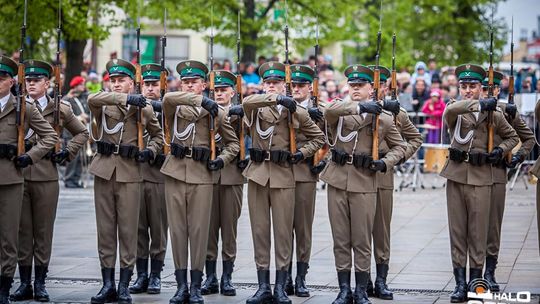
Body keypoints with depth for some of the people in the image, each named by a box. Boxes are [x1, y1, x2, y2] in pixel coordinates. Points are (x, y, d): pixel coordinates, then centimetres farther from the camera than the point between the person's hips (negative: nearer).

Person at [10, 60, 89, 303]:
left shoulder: (60, 109, 5)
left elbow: (82, 133, 17)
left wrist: (67, 152, 5)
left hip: (46, 176, -1)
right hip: (18, 174, 1)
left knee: (43, 231, 4)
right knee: (22, 230, 5)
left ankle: (40, 283, 11)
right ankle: (25, 283, 12)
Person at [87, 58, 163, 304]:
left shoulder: (144, 109, 5)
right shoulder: (103, 105, 5)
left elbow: (158, 135, 18)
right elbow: (92, 99, -19)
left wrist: (150, 151, -3)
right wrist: (126, 99, -25)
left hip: (129, 173, -1)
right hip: (104, 171, 1)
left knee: (128, 230, 0)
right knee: (105, 228, 4)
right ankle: (108, 284, 10)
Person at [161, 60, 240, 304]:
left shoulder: (216, 112, 7)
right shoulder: (173, 108, 6)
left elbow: (233, 142, 16)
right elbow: (168, 98, -19)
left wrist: (222, 159, -3)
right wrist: (201, 100, -24)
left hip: (202, 175, -1)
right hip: (175, 173, 1)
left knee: (199, 230, -1)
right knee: (177, 229, 3)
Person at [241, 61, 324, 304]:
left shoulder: (295, 112, 5)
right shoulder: (255, 109, 4)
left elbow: (318, 137, 14)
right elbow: (246, 102, -22)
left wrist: (302, 153, -1)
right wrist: (277, 99, -29)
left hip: (283, 176, -1)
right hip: (257, 174, 1)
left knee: (283, 231, 0)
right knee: (259, 230, 3)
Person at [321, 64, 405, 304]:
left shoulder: (384, 118, 5)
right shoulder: (341, 110, 5)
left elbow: (399, 146, 14)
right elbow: (328, 112, -20)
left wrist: (386, 162, -5)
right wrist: (359, 107, -28)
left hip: (364, 184, -1)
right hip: (337, 181, 1)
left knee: (362, 241, 2)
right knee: (340, 240, 6)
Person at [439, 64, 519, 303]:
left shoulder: (493, 114, 5)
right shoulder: (454, 109, 4)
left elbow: (512, 137, 19)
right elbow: (450, 110, -23)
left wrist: (500, 150, 0)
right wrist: (480, 104, -22)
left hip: (480, 177, -1)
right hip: (455, 175, 1)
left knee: (478, 232, 1)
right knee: (457, 231, 4)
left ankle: (476, 281, 8)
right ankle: (460, 283, 8)